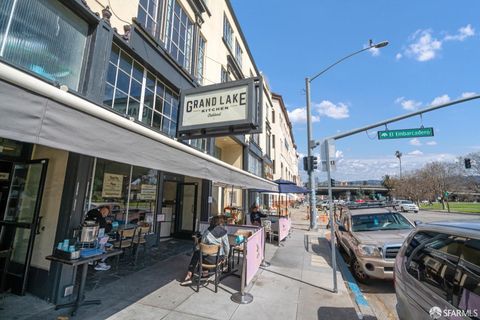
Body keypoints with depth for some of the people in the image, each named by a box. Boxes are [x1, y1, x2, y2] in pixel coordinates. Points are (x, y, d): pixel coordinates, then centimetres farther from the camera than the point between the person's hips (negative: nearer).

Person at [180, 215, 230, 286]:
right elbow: (227, 246, -3)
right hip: (219, 258, 4)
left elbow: (202, 243, -3)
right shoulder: (224, 232, -8)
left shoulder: (207, 231, -11)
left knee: (196, 253, 24)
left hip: (209, 259, -3)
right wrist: (225, 256, 15)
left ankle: (189, 275, 21)